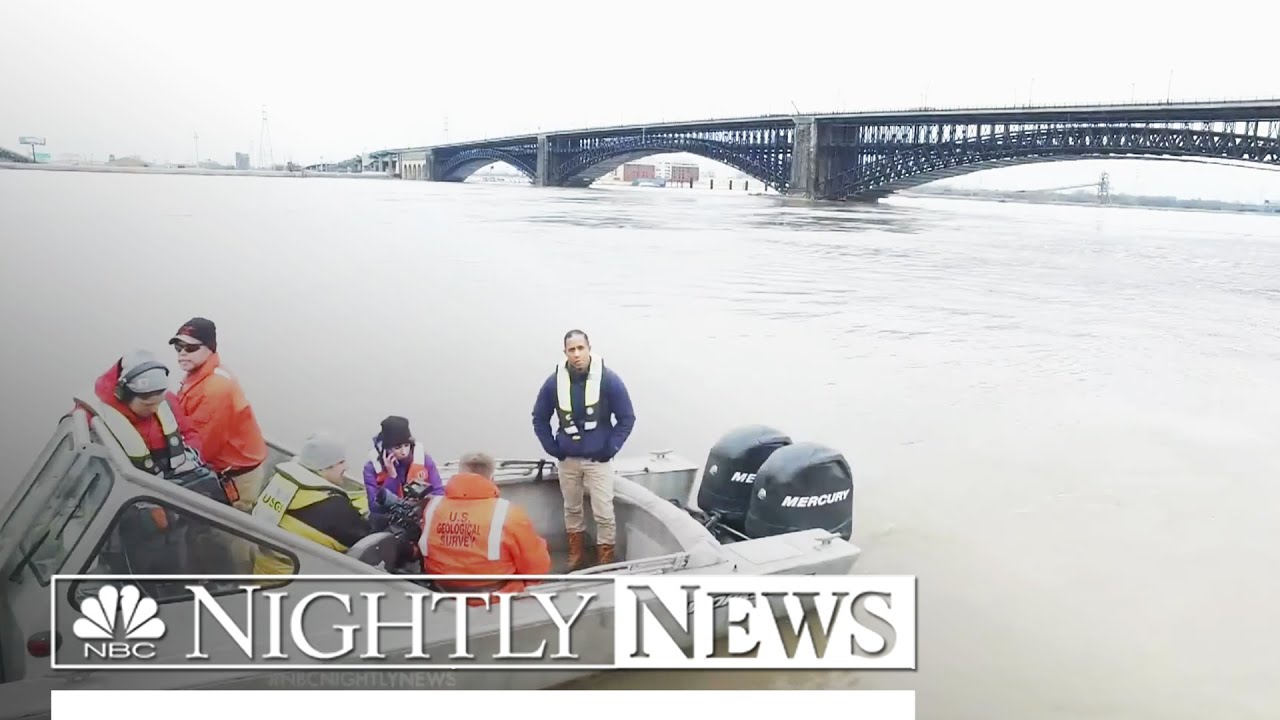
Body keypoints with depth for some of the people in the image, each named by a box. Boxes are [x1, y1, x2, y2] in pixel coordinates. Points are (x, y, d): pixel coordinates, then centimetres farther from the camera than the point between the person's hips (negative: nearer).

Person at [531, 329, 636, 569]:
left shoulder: (608, 379, -13)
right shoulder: (554, 382, -7)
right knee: (572, 509, 16)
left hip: (598, 460, -3)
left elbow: (627, 418, -6)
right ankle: (575, 555, 33)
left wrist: (611, 448, -10)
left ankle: (605, 561, 12)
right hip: (567, 460, 3)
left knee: (603, 513, -2)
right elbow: (539, 418, 6)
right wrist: (553, 448, -1)